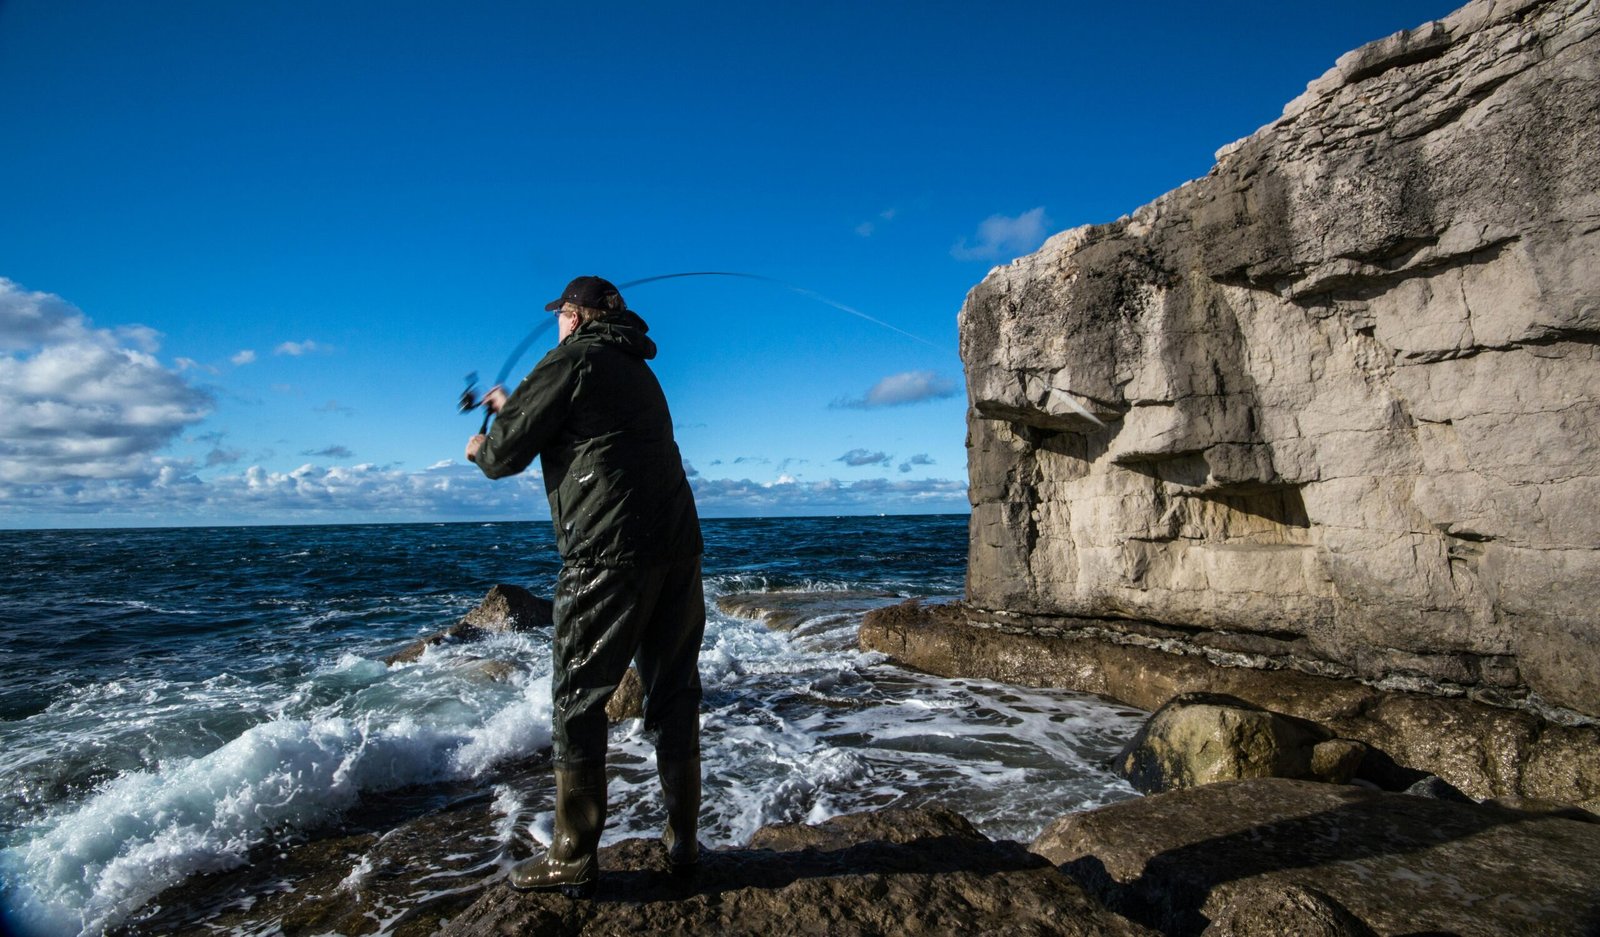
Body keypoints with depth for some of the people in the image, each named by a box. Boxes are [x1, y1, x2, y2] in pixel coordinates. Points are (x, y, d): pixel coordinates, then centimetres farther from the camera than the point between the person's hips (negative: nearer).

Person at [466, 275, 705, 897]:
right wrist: (514, 408, 48)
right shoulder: (639, 372, 24)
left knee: (579, 700, 3)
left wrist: (481, 449, 23)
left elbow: (507, 454, 0)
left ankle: (573, 859, 10)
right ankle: (682, 841, 20)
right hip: (676, 546, 8)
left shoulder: (571, 361, 0)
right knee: (673, 694, 12)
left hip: (608, 551, -7)